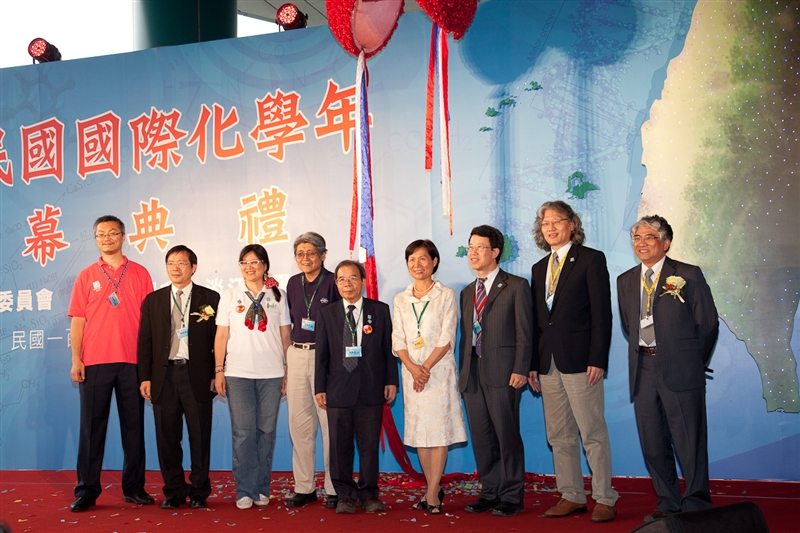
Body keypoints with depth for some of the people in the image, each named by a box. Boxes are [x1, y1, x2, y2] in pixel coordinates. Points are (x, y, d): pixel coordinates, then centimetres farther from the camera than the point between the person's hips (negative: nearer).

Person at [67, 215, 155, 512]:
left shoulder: (140, 274, 7)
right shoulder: (86, 276, 9)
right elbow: (78, 320, 6)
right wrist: (76, 359, -4)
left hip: (132, 361, 0)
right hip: (94, 362, 0)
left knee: (133, 425, 5)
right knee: (92, 426, 1)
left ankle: (134, 487, 13)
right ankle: (87, 490, 7)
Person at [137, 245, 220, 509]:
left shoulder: (210, 298, 4)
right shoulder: (152, 300, 11)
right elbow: (145, 341, 8)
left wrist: (217, 375, -3)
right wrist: (145, 377, 1)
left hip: (197, 376, -2)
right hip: (164, 375, 2)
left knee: (200, 436, 3)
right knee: (167, 438, 6)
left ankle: (199, 492, 14)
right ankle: (174, 492, 17)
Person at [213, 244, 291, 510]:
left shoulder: (278, 296, 8)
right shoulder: (230, 296, 7)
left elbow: (285, 335, 8)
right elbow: (221, 335, 6)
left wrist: (289, 370, 3)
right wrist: (219, 370, 0)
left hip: (272, 373, 1)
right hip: (238, 373, -1)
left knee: (266, 430, 3)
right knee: (243, 431, -3)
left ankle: (262, 488, 12)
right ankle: (244, 491, 3)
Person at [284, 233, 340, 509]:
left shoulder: (333, 282, -4)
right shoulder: (293, 283, 12)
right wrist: (287, 360, 11)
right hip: (296, 355, 5)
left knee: (330, 422, -4)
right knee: (299, 423, 7)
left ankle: (334, 489, 5)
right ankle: (304, 487, 16)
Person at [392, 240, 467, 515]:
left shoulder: (446, 295, 0)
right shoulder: (401, 299, 11)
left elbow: (447, 339, -6)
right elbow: (397, 340, 6)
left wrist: (426, 367, -15)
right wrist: (412, 368, -11)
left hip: (439, 370, -4)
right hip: (411, 371, 4)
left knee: (438, 430, -5)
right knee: (418, 431, 6)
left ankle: (432, 493, -1)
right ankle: (434, 488, 16)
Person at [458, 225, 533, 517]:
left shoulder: (516, 286, 1)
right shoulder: (467, 292, 20)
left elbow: (524, 332, -6)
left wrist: (520, 370, -14)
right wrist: (463, 371, 10)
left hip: (502, 373, -6)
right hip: (472, 374, 6)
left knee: (507, 436, -2)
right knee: (481, 438, 8)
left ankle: (511, 496, 7)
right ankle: (490, 493, 18)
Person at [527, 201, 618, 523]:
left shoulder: (591, 259, -2)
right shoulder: (539, 269, 17)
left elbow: (602, 312, -8)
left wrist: (598, 360, -15)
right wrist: (533, 364, 10)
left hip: (580, 361, -6)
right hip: (549, 364, 7)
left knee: (593, 433, -2)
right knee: (559, 436, 9)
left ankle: (604, 499, 6)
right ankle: (571, 496, 18)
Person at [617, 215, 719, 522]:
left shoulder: (689, 276, -2)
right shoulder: (625, 281, 13)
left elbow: (708, 324, 1)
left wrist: (691, 363, 7)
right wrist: (645, 355, 11)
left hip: (680, 370, -5)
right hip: (643, 369, 5)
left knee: (689, 441, -2)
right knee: (652, 443, 9)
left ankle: (696, 506, 10)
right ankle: (668, 504, 20)